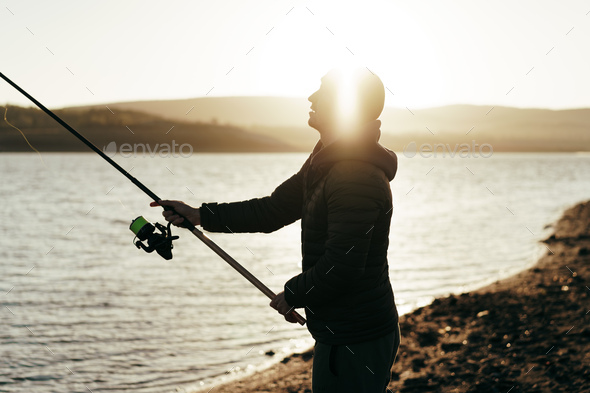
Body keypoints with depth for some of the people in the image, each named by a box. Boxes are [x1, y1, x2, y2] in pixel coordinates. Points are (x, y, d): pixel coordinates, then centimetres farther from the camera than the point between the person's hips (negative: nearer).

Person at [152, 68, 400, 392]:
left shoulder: (357, 177, -23)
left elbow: (343, 266, -27)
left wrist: (292, 295, -10)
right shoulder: (324, 163, 12)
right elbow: (273, 211, 16)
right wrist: (200, 215, 11)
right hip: (340, 332, 10)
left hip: (356, 340, -10)